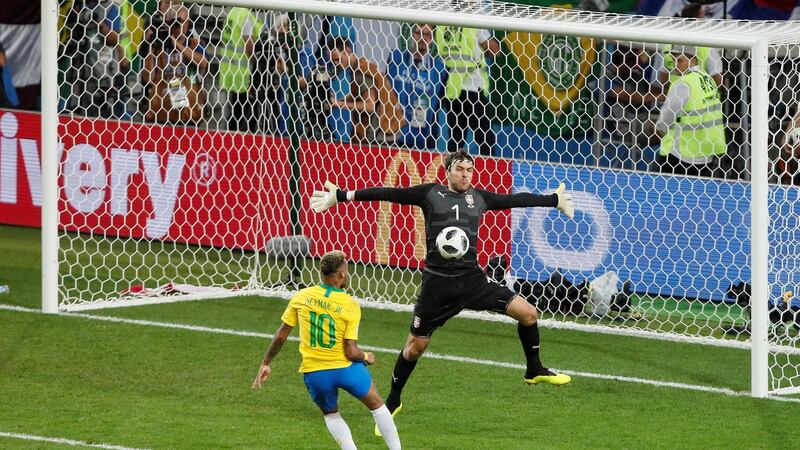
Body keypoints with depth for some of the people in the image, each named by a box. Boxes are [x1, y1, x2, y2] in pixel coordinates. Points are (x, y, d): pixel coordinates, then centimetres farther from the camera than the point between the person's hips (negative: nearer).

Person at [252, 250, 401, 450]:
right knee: (376, 404, 21)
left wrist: (266, 363, 13)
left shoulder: (301, 297, -4)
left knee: (331, 414, 26)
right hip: (345, 367, -2)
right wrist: (366, 357, 8)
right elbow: (351, 352, -14)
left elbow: (281, 335, 1)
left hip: (313, 372, 2)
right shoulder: (350, 306, -11)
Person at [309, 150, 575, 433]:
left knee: (527, 313, -7)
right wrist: (342, 196, -7)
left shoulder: (479, 197, 10)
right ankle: (392, 402, 25)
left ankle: (534, 371, 15)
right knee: (415, 346, 4)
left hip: (472, 279, 3)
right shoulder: (430, 194, 0)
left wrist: (555, 200, 31)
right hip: (438, 283, -3)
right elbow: (387, 194, -2)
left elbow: (517, 199, 21)